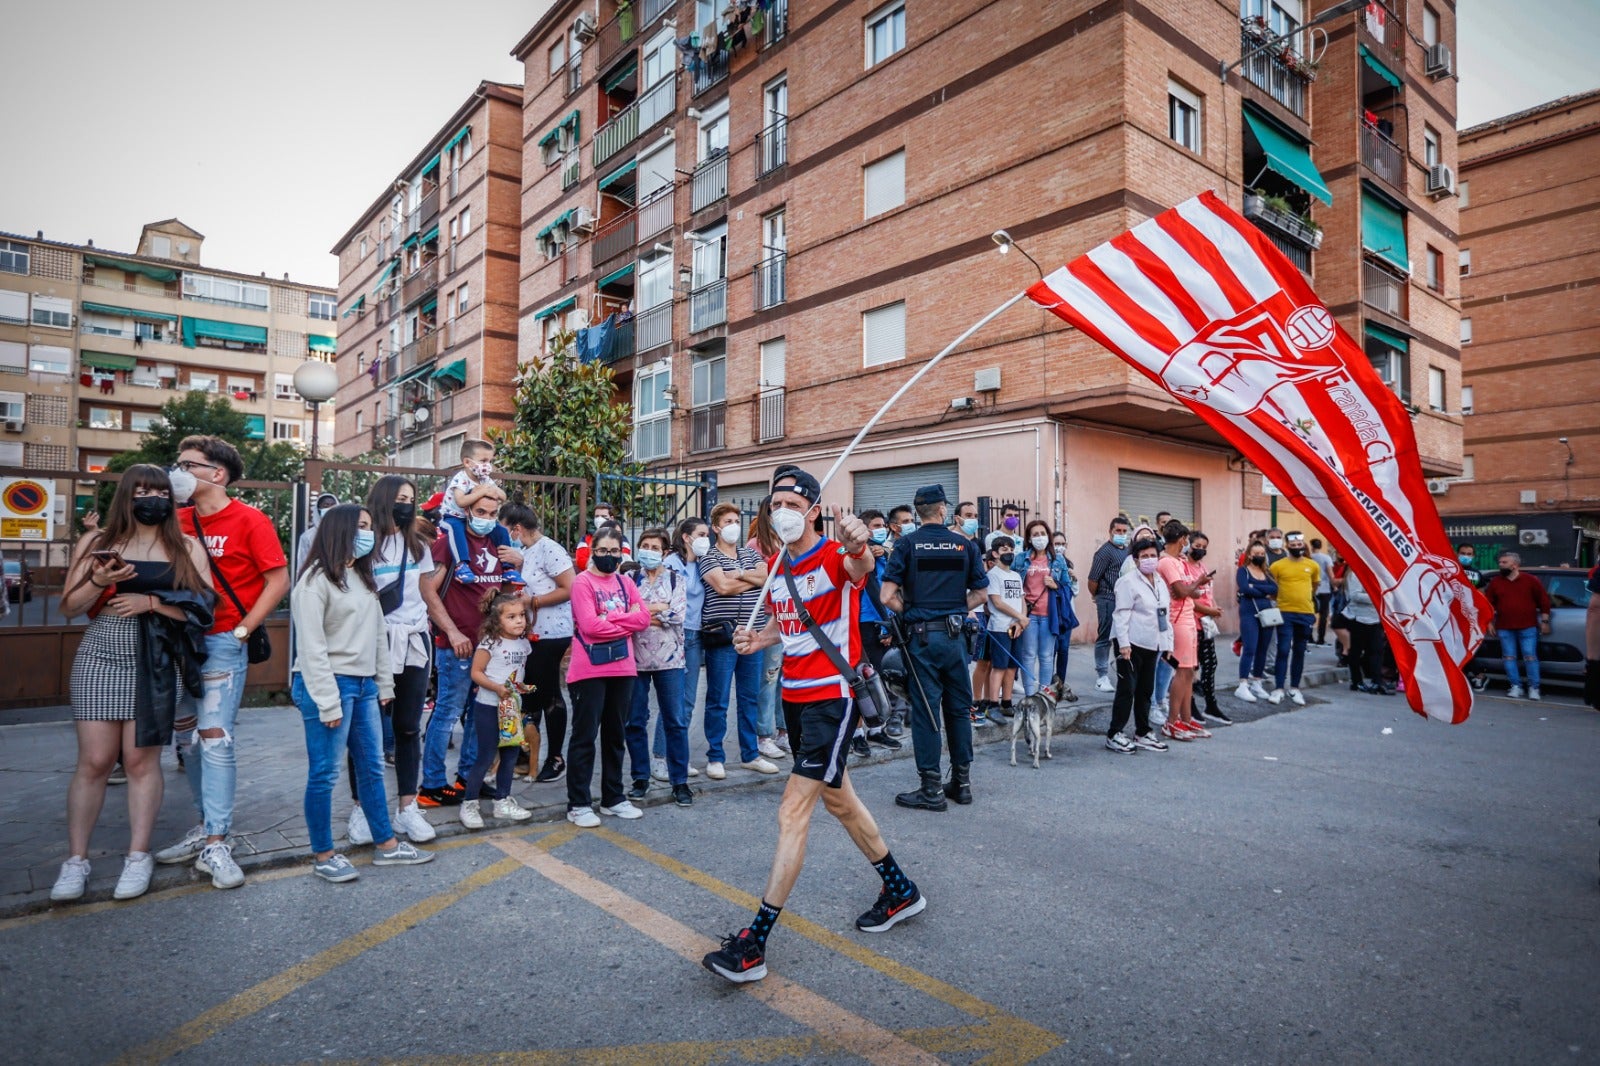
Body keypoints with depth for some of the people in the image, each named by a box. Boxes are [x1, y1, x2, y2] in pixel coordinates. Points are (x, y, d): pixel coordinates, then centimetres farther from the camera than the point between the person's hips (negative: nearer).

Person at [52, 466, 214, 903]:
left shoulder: (186, 547, 4)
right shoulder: (97, 541, 6)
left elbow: (203, 606, -1)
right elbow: (69, 606, 5)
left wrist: (151, 601, -14)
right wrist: (100, 582, -14)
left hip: (156, 662, -1)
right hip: (101, 655, 1)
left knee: (142, 759, 3)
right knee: (94, 760, 2)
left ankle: (138, 856, 13)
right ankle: (76, 859, 16)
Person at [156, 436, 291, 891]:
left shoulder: (249, 520, -7)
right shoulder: (178, 521, 9)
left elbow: (279, 581, -10)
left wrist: (243, 630, -13)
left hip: (222, 643, -6)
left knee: (215, 738, -8)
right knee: (188, 741, 12)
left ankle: (214, 845, -3)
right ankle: (207, 826, 26)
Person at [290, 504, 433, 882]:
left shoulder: (363, 578, 15)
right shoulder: (316, 579, -11)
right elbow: (312, 646, -15)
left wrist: (385, 685, 12)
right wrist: (328, 702, -17)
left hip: (363, 684, 9)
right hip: (329, 684, -8)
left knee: (372, 766, 13)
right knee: (324, 773, 2)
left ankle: (387, 845, 22)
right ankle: (323, 855, 15)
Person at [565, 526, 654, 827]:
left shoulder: (625, 583, 12)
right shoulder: (583, 582, -5)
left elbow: (644, 617, 1)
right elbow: (590, 625, -16)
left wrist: (610, 618, -12)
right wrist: (627, 623, -6)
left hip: (622, 668, 6)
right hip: (589, 670, -6)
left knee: (615, 735, 14)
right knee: (585, 737, 1)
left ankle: (613, 798, 25)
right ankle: (578, 804, 9)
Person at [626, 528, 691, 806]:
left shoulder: (676, 580, 6)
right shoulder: (629, 579, 9)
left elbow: (679, 615, -9)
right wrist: (660, 608, -11)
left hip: (669, 658, -1)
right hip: (635, 658, 1)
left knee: (675, 721, 1)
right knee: (635, 721, 6)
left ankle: (680, 780, 11)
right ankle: (641, 778, 20)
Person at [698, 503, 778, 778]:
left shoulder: (751, 555, 14)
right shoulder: (708, 557, -1)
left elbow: (768, 577, -3)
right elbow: (723, 586, -17)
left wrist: (739, 573, -11)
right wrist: (754, 578, -4)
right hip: (721, 637, -5)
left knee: (750, 698, 12)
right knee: (718, 701, 2)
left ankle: (750, 754, 23)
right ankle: (715, 758, 13)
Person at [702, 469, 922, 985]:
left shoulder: (835, 555, -15)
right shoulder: (777, 565, 7)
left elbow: (861, 568, -39)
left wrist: (860, 548, -63)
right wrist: (756, 639, 0)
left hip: (833, 696, -9)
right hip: (795, 694, 9)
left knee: (793, 811, -10)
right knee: (838, 799, 20)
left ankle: (754, 943, -2)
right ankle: (900, 890, 40)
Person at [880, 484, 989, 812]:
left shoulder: (906, 545, -5)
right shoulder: (966, 544, 3)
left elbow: (887, 596, -12)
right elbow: (981, 593, 7)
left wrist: (911, 610, 4)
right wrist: (954, 609, 12)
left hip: (920, 636, -3)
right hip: (954, 635, 3)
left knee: (925, 710, 2)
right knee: (959, 708, 15)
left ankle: (932, 789, 8)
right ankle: (962, 781, 25)